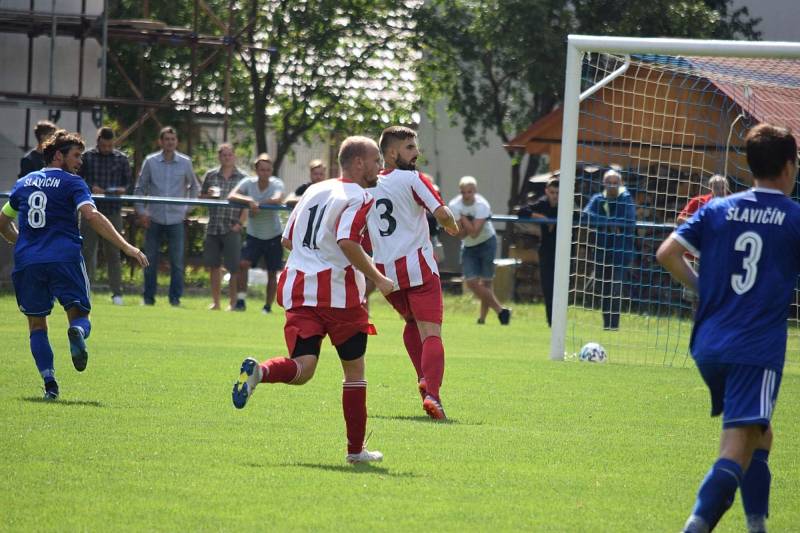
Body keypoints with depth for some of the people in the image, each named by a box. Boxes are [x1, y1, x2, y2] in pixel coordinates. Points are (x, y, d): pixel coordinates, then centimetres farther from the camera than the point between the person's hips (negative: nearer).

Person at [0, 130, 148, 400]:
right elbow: (91, 216, -13)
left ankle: (49, 382, -5)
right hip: (64, 258, -3)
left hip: (27, 262, 3)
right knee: (80, 315, 5)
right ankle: (77, 332, -33)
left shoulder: (23, 183, 18)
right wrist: (126, 247, -17)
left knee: (37, 325, 11)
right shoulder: (71, 183, 3)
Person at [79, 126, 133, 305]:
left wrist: (123, 189, -11)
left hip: (113, 212, 0)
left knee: (113, 253, 2)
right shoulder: (87, 157, 3)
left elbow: (128, 181, 11)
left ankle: (117, 292, 5)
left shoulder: (121, 159, 6)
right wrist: (90, 188, -15)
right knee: (87, 251, 0)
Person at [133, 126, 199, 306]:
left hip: (176, 219, 0)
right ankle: (148, 297, 13)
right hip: (154, 218, 0)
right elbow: (140, 188, 6)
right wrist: (141, 211, -1)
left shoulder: (185, 163, 2)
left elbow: (194, 186, 16)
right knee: (150, 260, 5)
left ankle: (175, 297, 8)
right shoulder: (151, 161, 1)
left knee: (177, 261, 0)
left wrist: (188, 207, 7)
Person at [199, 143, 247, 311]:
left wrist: (239, 223, -10)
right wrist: (209, 196, -7)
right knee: (214, 266, 7)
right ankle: (215, 302, 16)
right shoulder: (210, 176, 10)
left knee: (234, 268, -4)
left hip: (232, 229, -3)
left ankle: (232, 303, 4)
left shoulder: (242, 178, 2)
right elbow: (201, 198, 15)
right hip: (213, 228, 3)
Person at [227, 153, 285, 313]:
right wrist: (249, 200, -34)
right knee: (243, 263, -20)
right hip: (253, 234, 1)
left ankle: (268, 306, 19)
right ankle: (241, 299, -11)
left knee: (272, 273, 5)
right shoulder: (248, 183, -7)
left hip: (273, 235, -1)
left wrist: (257, 204, -27)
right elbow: (231, 196, -19)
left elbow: (278, 199, -31)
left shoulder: (277, 184, -11)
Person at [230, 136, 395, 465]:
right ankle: (356, 449, 16)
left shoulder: (314, 190, 18)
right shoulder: (358, 197, -4)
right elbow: (347, 242, -20)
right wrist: (377, 278, -12)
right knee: (354, 369, 11)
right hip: (337, 291, -5)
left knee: (302, 368, -3)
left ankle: (260, 372, -36)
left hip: (297, 289, 5)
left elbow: (287, 240, 22)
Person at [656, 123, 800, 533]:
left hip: (708, 345, 5)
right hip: (757, 349, -5)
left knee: (758, 432, 24)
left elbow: (667, 253, 2)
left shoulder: (718, 210, 7)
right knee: (738, 448, -12)